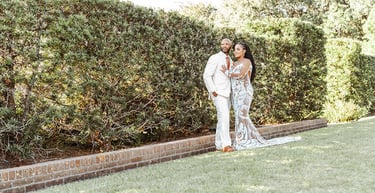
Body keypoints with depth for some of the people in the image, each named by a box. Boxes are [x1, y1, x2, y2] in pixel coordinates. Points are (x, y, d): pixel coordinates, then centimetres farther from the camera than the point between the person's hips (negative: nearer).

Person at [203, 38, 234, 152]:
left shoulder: (230, 60, 17)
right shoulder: (214, 58, -7)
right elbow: (206, 76, -13)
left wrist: (231, 91, 14)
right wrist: (213, 91, -17)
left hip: (227, 94, 8)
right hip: (218, 93, -8)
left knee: (222, 119, 9)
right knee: (224, 117, -19)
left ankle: (219, 144, 14)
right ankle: (226, 144, -24)